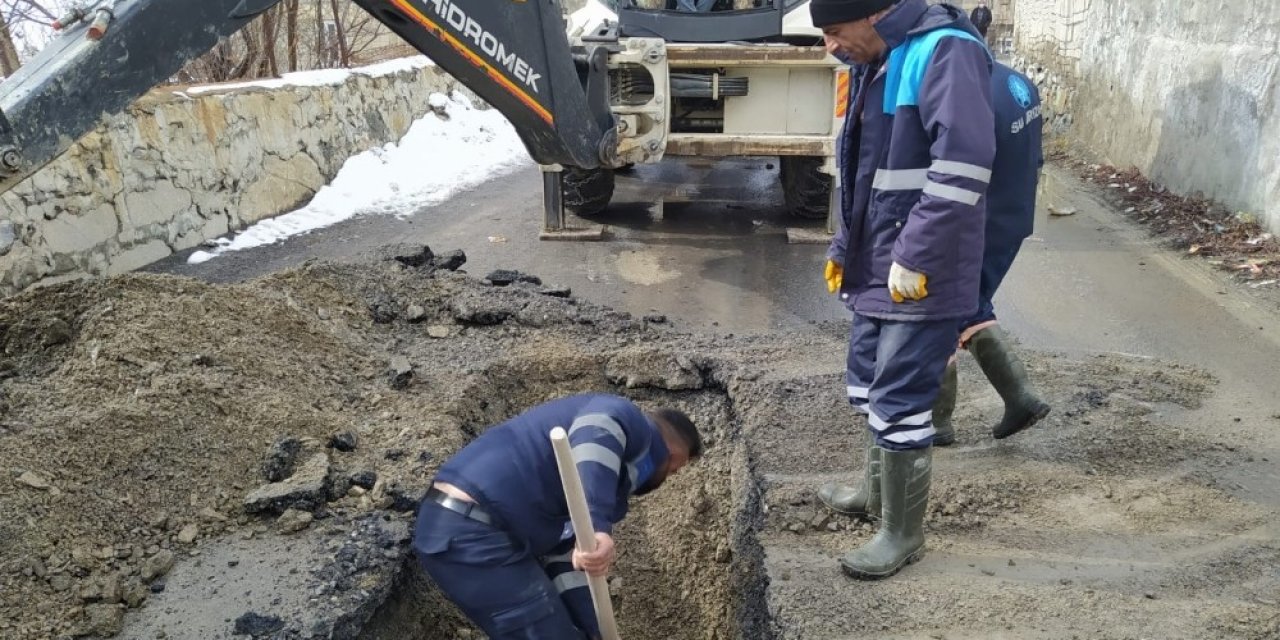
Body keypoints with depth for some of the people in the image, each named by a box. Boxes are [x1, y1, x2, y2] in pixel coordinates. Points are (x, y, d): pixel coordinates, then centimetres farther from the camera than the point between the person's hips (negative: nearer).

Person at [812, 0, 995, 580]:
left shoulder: (945, 52, -16)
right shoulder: (879, 64, 14)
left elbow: (965, 161, -27)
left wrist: (914, 256, -25)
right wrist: (844, 247, 19)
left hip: (921, 274, -9)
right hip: (878, 267, 10)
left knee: (899, 400, -3)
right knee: (869, 383, 20)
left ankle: (903, 533, 13)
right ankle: (877, 489, 40)